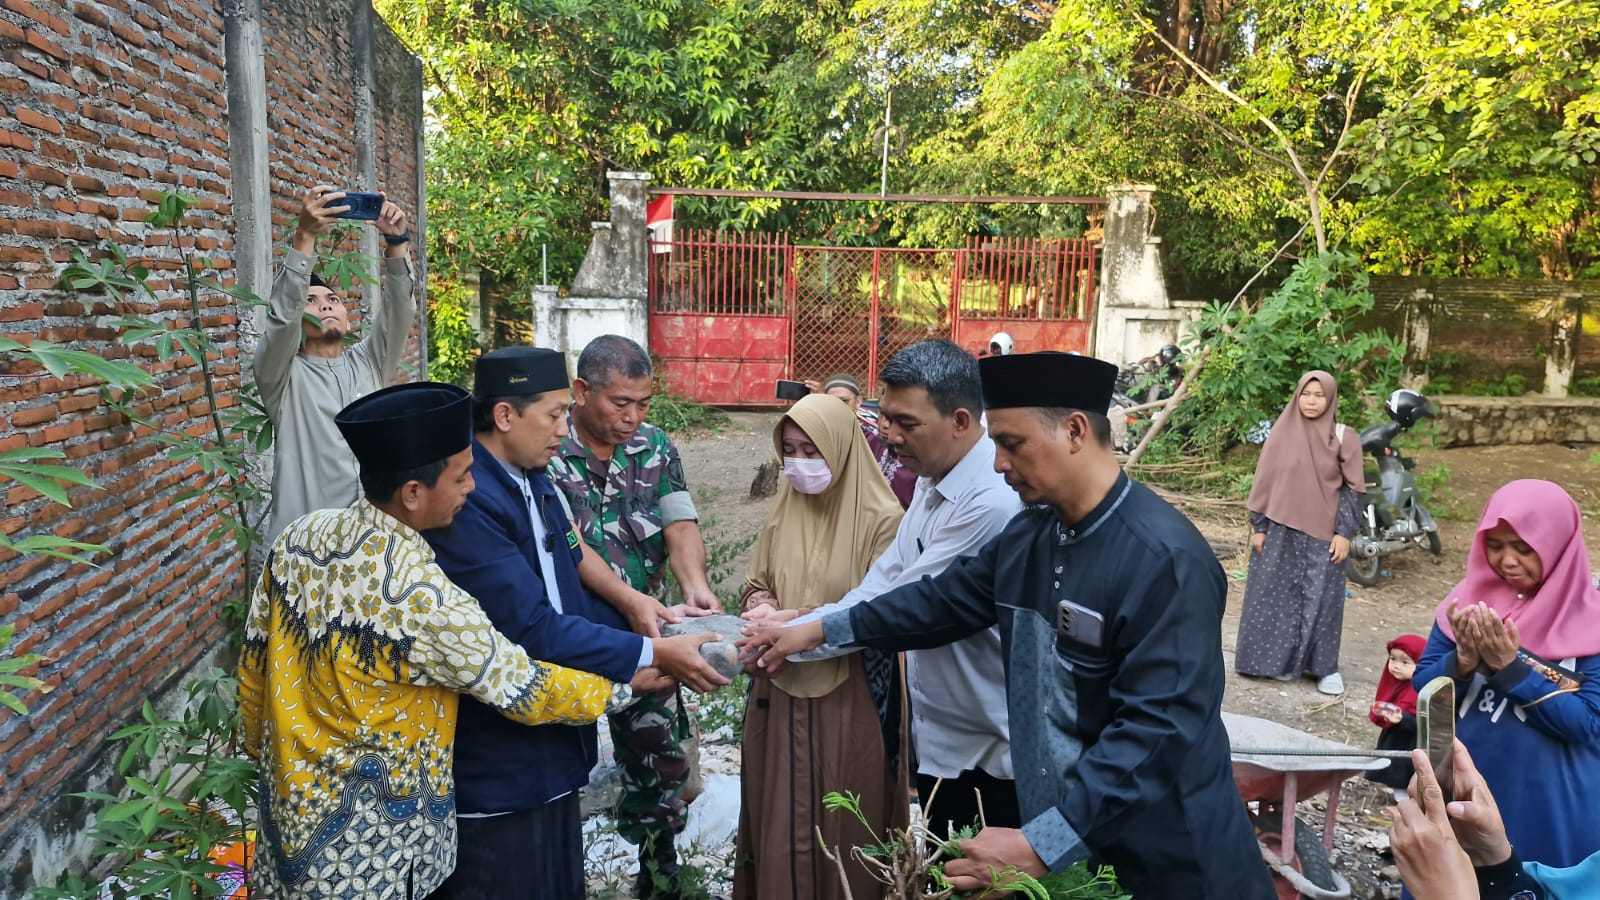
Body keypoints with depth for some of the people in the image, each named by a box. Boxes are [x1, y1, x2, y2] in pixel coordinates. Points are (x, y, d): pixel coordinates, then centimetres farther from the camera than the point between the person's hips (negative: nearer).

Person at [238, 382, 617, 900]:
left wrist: (262, 750, 19)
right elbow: (526, 691, -20)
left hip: (290, 800, 7)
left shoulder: (299, 537, -9)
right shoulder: (422, 600, -30)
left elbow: (255, 664, 4)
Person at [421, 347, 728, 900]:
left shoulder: (533, 482, 7)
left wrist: (635, 661, 2)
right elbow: (532, 627, -26)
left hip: (553, 751, 9)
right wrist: (652, 653, -19)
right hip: (496, 768, -9)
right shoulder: (464, 500, -24)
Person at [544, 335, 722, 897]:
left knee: (663, 761, 13)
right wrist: (632, 601, -35)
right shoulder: (546, 454, -14)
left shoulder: (656, 449, 0)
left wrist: (694, 588, -31)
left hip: (646, 639, 4)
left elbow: (681, 525, -10)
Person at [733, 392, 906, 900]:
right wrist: (761, 605, -10)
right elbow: (757, 586, 14)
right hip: (782, 694, 5)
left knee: (843, 827, 8)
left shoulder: (880, 519, -12)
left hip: (849, 702, -4)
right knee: (781, 818, 14)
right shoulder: (784, 510, 5)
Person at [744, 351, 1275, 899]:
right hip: (1052, 825, 7)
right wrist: (822, 631, 12)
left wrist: (1041, 845, -32)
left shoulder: (1166, 561, -24)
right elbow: (945, 600, 12)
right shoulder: (1027, 533, 0)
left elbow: (1158, 728, -28)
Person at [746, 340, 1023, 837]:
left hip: (990, 753, -8)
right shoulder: (933, 481, 5)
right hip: (939, 738, 9)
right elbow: (887, 578, 1)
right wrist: (796, 618, -12)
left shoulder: (991, 503, -28)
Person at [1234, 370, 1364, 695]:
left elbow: (1354, 488, -2)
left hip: (1323, 533, -1)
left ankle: (1324, 666, 14)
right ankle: (1275, 659, 18)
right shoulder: (1282, 432, 1)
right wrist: (1258, 526, 0)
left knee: (1321, 599, 3)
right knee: (1274, 594, 6)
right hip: (1280, 530, 1)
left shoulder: (1344, 437, -2)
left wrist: (1344, 533, -8)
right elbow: (1264, 481, 3)